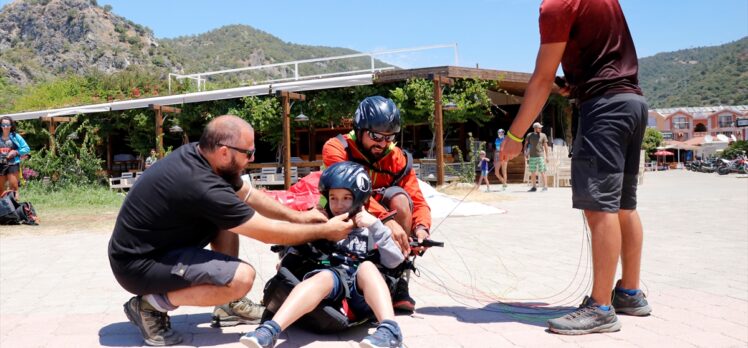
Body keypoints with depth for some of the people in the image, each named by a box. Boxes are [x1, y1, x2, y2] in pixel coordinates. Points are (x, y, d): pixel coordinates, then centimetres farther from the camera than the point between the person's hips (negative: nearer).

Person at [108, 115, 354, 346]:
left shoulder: (196, 154, -4)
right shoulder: (202, 187, -29)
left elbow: (248, 195, 12)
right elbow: (269, 233, -20)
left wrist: (297, 217, 7)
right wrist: (325, 231, -9)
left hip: (152, 244, 10)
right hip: (137, 265, -10)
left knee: (228, 220, 7)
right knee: (242, 277, -21)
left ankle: (229, 303, 15)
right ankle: (152, 304, -6)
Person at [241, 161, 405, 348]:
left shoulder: (370, 228, 19)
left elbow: (395, 262, 6)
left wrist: (376, 226, -1)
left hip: (363, 294, 0)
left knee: (366, 266, -29)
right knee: (323, 277, -32)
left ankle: (389, 330, -47)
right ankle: (270, 330, -51)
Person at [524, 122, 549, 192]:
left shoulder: (543, 135, 4)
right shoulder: (529, 135, 5)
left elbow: (545, 146, 6)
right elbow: (526, 145, 10)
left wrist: (547, 156, 2)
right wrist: (525, 155, 2)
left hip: (541, 156, -2)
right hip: (532, 157, 2)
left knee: (542, 172, -6)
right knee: (532, 173, 4)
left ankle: (545, 186, -3)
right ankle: (534, 187, 12)